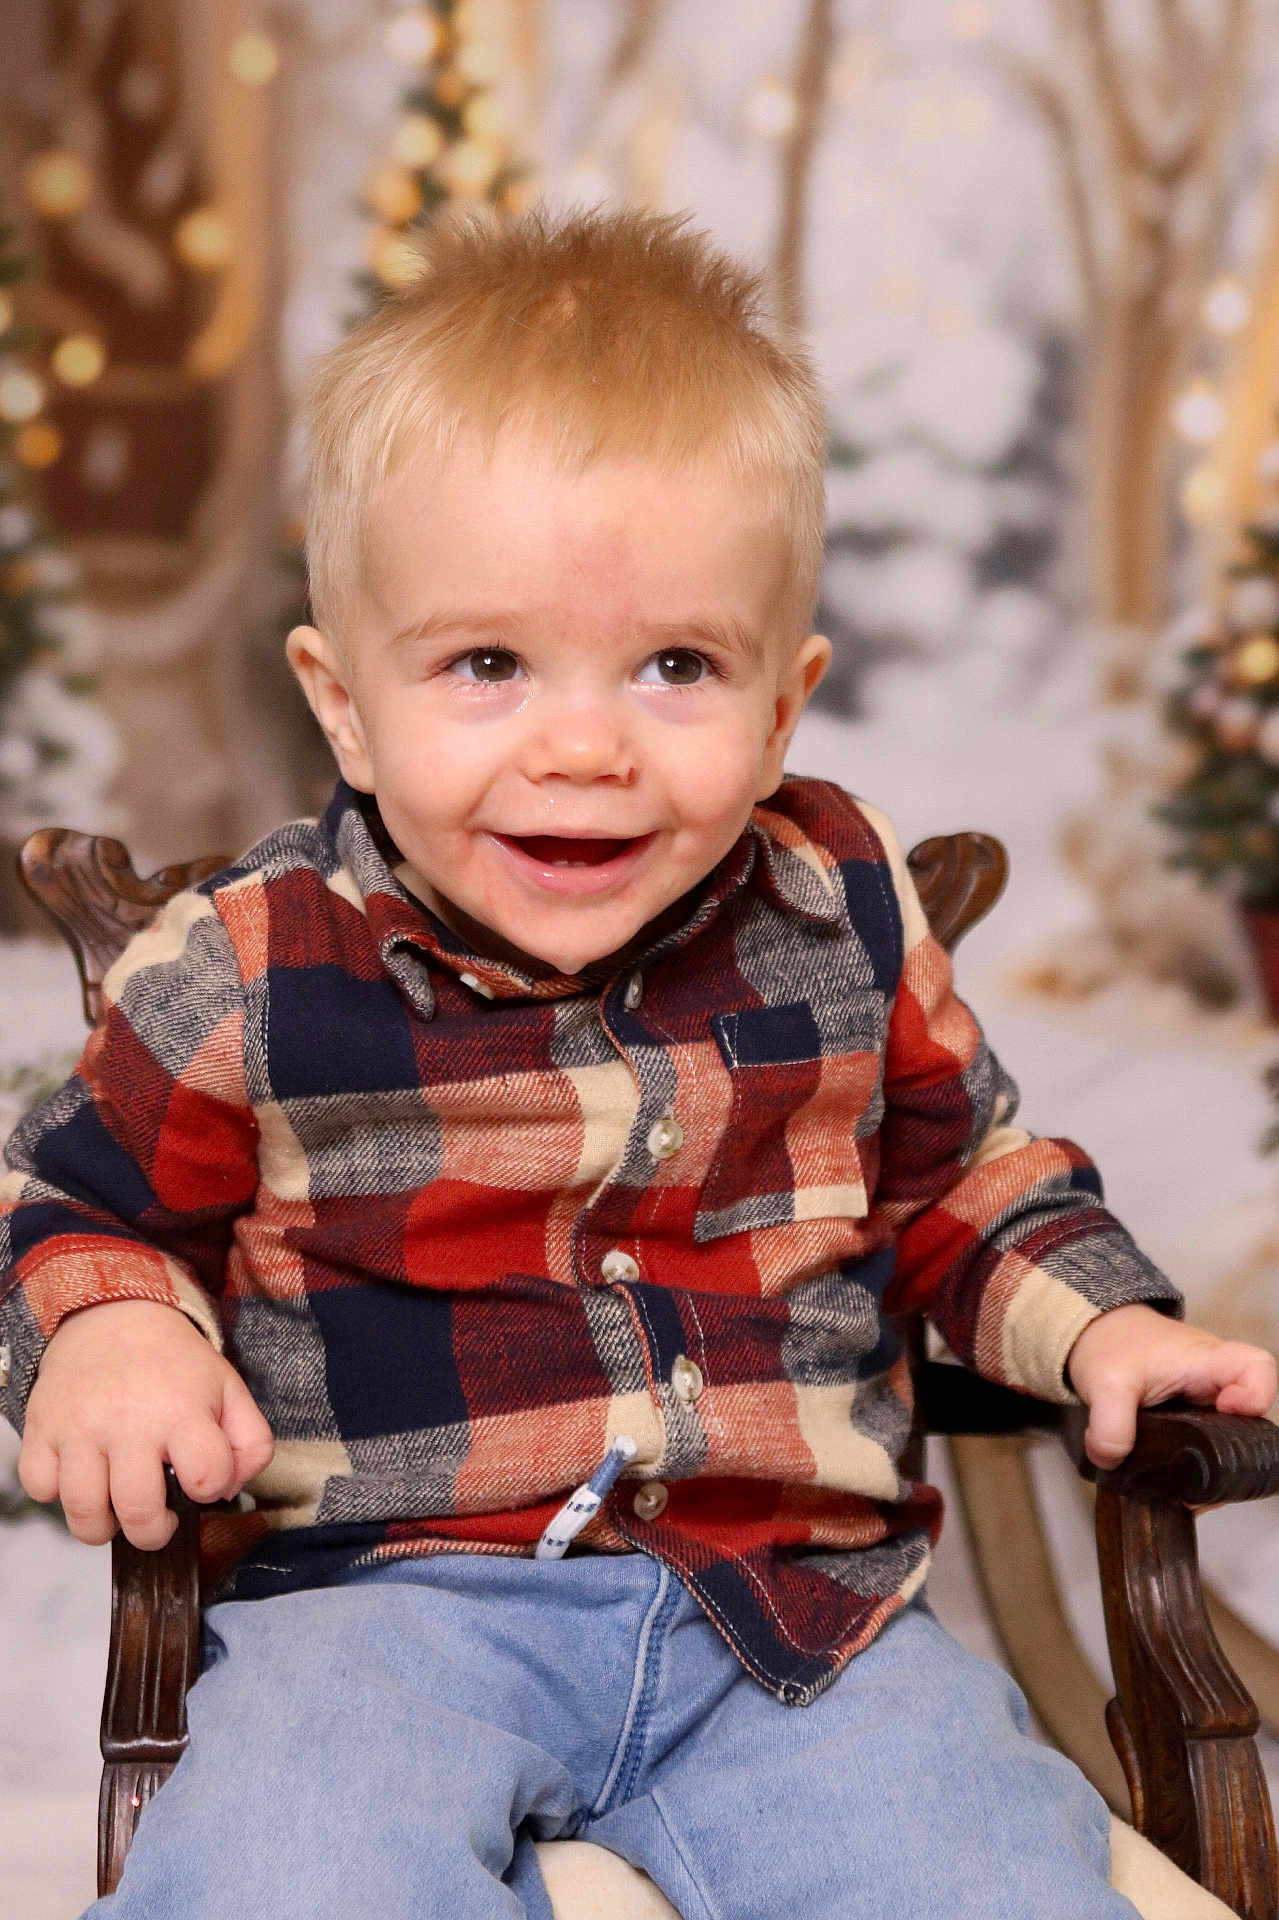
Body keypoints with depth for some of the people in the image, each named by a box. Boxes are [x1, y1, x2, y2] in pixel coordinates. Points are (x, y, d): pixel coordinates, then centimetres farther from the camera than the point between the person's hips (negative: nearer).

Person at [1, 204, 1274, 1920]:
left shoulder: (841, 920, 3)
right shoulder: (249, 973, -4)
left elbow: (959, 1177, 20)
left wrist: (1100, 1325, 4)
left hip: (793, 1589, 3)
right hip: (386, 1592, -2)